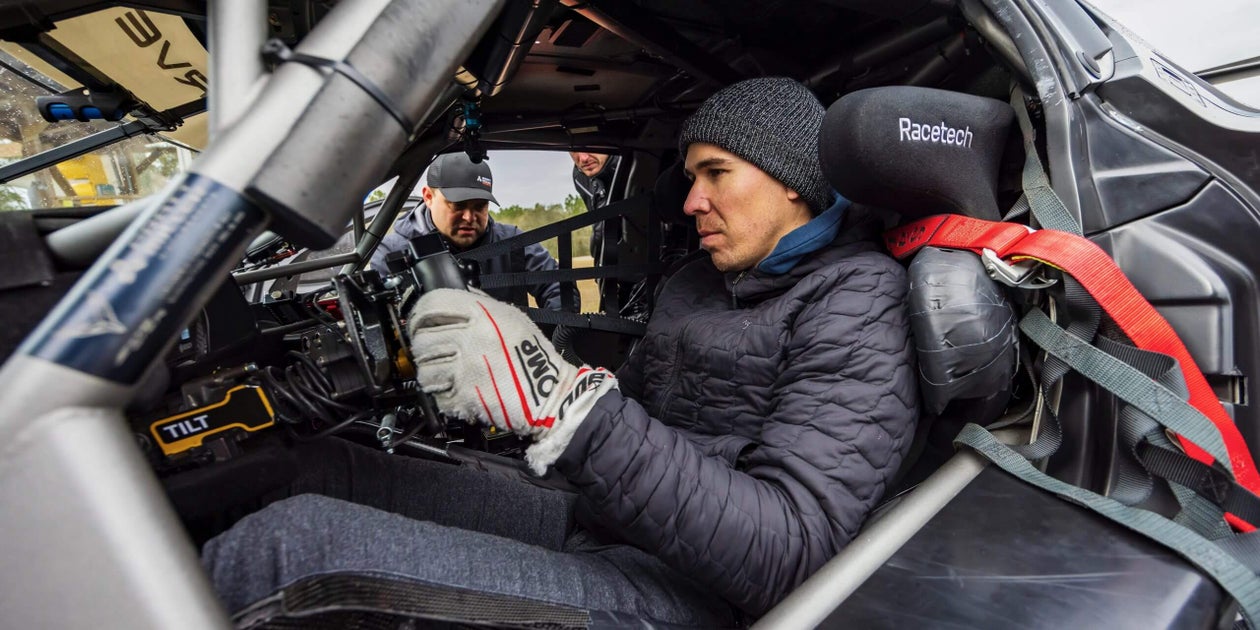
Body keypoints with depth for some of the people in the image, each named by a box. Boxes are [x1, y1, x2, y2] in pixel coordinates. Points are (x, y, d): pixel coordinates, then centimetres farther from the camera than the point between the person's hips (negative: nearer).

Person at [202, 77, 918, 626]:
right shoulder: (697, 282, 15)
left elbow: (788, 555, -23)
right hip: (593, 525, 8)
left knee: (294, 541, -21)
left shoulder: (859, 301, -10)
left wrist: (564, 400, -30)